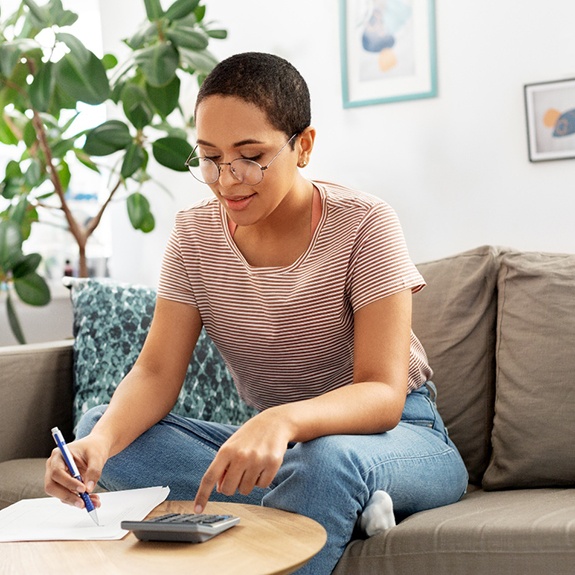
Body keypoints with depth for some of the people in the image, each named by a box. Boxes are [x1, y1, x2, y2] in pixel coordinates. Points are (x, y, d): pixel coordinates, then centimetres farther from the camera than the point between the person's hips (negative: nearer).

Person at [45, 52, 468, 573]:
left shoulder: (363, 225, -16)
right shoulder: (195, 235, -2)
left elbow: (382, 393, -24)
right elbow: (156, 373, -8)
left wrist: (282, 421, -45)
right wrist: (102, 441, -31)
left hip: (397, 435, -5)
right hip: (276, 443, 6)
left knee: (328, 458, -42)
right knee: (98, 427, -17)